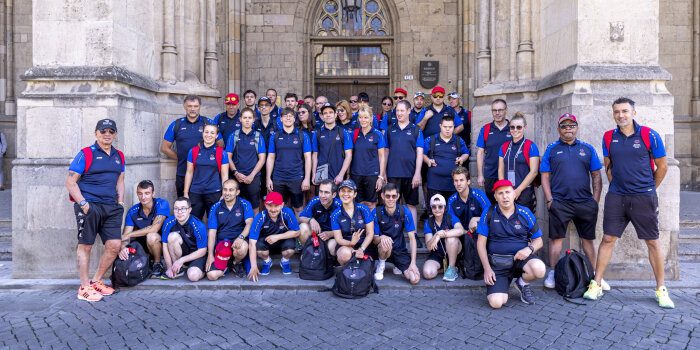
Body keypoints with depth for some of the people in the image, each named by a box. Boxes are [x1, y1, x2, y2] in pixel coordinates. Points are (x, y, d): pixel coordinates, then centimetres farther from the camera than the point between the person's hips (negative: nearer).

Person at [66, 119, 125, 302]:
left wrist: (120, 203, 11)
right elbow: (70, 181, -5)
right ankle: (84, 288, 10)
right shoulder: (86, 154, -2)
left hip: (111, 208, 6)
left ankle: (96, 281, 18)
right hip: (89, 206, -5)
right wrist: (83, 203, -13)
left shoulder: (119, 156, 16)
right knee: (85, 246, 1)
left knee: (114, 245, 0)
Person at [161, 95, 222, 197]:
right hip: (182, 175, 1)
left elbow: (220, 145, 9)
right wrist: (180, 158, 5)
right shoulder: (176, 125, 7)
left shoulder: (209, 123, 5)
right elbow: (164, 148, 12)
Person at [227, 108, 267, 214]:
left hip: (253, 177, -1)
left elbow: (262, 159, 1)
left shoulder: (258, 136, 5)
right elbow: (228, 157, 5)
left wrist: (251, 175, -7)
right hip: (237, 177, 1)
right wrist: (236, 173, -8)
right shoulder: (234, 136, 6)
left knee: (255, 207, 2)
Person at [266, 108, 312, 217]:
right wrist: (268, 178, 4)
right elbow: (271, 158, 9)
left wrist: (307, 178, -6)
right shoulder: (275, 136, 7)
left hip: (296, 179, -2)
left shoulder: (302, 136, 2)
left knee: (298, 209, 5)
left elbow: (307, 158, 0)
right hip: (278, 179, 2)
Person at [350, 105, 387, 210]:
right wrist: (348, 174, 7)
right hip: (356, 174, 2)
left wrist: (381, 177, -5)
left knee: (370, 204, 2)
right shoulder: (354, 133, 7)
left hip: (372, 174, -2)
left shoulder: (378, 134, -1)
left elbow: (382, 156, 0)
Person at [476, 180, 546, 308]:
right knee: (496, 302, -21)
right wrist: (487, 268, -8)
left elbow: (538, 240, 11)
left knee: (539, 269, -33)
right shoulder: (489, 213, 0)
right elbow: (481, 242, 1)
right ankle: (504, 283, 15)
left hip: (520, 257, 2)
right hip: (497, 263, -2)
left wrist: (529, 249, -13)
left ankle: (523, 284, 3)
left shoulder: (525, 213, 4)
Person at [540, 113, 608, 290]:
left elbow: (596, 176, 12)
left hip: (585, 202, 2)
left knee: (588, 238, 9)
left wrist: (595, 200, 3)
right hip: (559, 202, -2)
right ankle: (553, 273, 10)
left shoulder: (587, 149, 12)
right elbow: (545, 177, 5)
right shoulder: (551, 149, 8)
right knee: (556, 238, 1)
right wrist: (549, 200, -4)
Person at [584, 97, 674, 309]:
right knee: (608, 239, 2)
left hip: (644, 198, -2)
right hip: (616, 197, 2)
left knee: (652, 242, 4)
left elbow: (662, 167, 5)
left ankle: (661, 290, 18)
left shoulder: (649, 135, -3)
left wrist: (648, 189, 11)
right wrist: (616, 187, 13)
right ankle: (596, 285, 8)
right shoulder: (609, 138, 6)